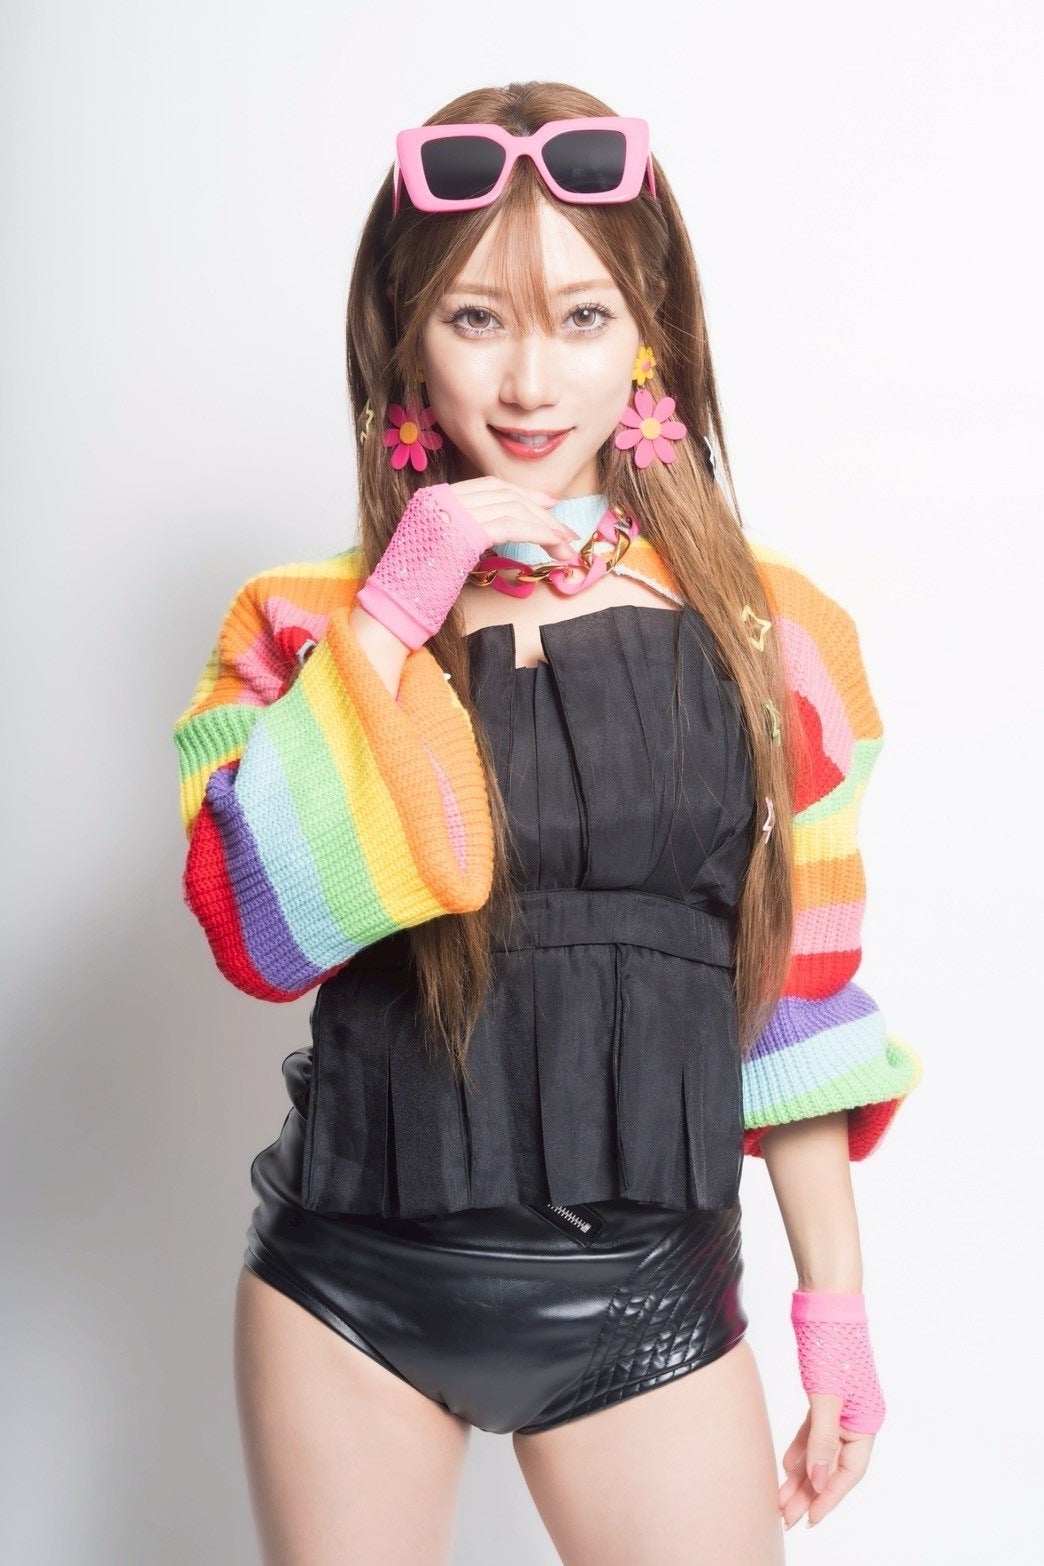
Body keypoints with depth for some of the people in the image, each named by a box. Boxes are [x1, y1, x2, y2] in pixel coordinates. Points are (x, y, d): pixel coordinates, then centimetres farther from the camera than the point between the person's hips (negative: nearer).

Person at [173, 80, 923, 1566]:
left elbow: (795, 1005, 4)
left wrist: (837, 1313, 6)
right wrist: (397, 610, -17)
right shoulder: (315, 626, 0)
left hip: (644, 1301, 0)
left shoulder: (766, 637, 0)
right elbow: (258, 935, -15)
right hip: (347, 1284, 1)